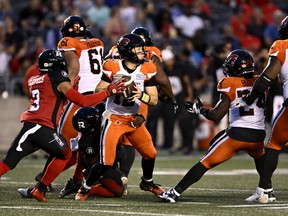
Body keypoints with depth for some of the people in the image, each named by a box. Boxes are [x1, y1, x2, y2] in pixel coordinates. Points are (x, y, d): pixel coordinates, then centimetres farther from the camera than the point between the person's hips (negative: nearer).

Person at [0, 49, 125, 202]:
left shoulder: (33, 81, 22)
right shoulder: (59, 81, 3)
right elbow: (82, 101, 0)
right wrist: (109, 92, 6)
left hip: (28, 125, 5)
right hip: (44, 128, -5)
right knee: (64, 154, 20)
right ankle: (39, 190, 15)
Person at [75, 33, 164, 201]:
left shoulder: (147, 70, -4)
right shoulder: (113, 67, -13)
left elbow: (154, 99, -4)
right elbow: (98, 92, -7)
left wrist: (142, 95, -24)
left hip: (134, 119, 5)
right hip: (114, 119, -5)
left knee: (150, 154, 13)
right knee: (106, 162, -12)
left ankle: (147, 182, 42)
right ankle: (85, 188, 10)